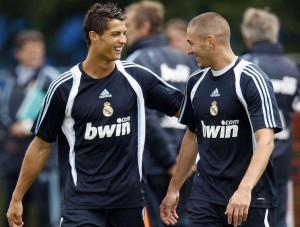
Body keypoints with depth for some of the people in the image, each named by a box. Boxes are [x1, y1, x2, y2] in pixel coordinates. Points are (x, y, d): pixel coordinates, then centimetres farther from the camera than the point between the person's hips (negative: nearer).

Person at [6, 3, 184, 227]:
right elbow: (41, 146, 4)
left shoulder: (137, 77, 1)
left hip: (130, 200, 3)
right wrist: (17, 198, 6)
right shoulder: (64, 88, -4)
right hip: (82, 203, -2)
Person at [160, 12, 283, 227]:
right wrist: (173, 189, 23)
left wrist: (244, 189, -35)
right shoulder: (196, 82, 8)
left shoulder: (251, 79, -12)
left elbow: (265, 141, -21)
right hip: (205, 197, 6)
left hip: (251, 199, -6)